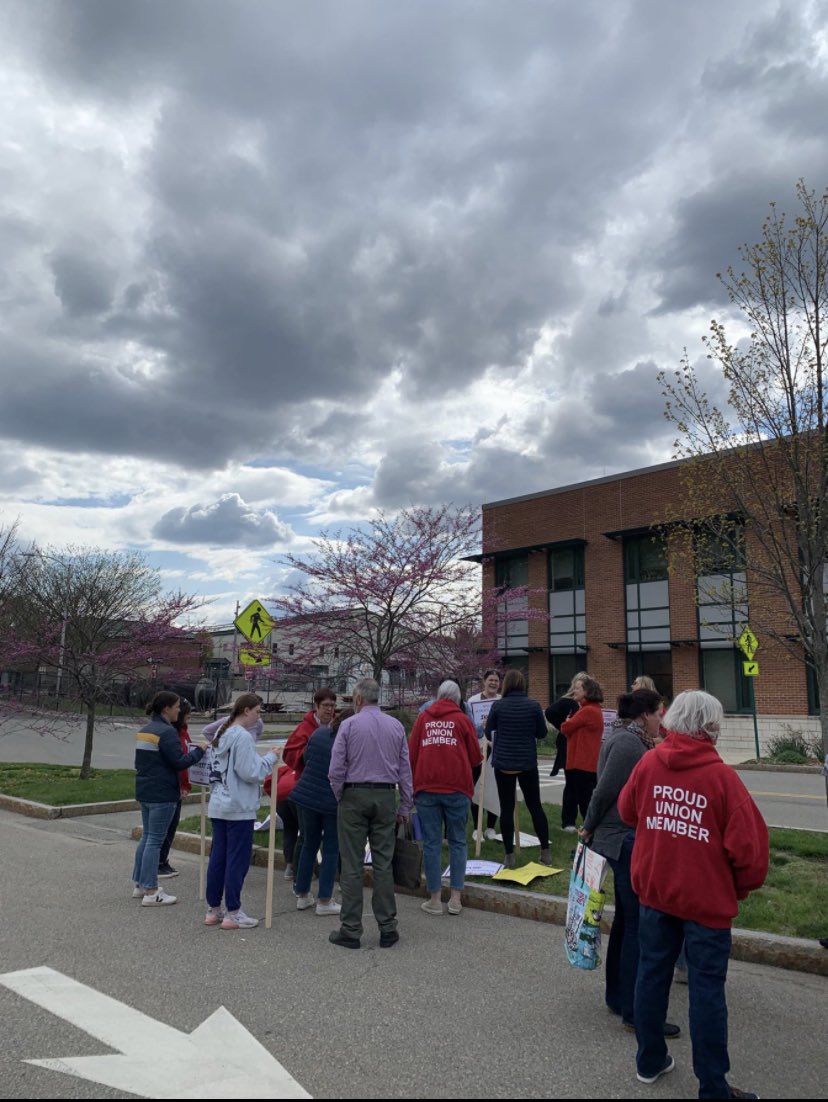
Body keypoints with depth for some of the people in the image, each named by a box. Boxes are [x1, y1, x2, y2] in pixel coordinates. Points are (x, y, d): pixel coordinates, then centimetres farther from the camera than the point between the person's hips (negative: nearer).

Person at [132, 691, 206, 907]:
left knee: (146, 837, 17)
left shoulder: (144, 731, 12)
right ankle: (150, 892, 1)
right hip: (162, 795, -9)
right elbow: (179, 762, -21)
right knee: (155, 841, -4)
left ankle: (139, 884, 25)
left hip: (144, 792, 9)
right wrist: (200, 750, -10)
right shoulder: (167, 732, -18)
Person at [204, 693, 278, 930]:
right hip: (239, 808, -9)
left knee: (217, 857, 13)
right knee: (237, 860, 1)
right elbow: (251, 773, -18)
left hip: (218, 806, 9)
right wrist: (271, 758, -8)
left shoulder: (222, 733, 11)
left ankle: (213, 910, 22)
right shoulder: (243, 736, -17)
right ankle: (233, 914, 8)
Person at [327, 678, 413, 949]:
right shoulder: (396, 726, 5)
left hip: (354, 796, -3)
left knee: (352, 865, 3)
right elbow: (405, 769, 6)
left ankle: (351, 930, 8)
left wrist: (339, 798, 8)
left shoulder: (349, 725, -5)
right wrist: (405, 807, 12)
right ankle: (387, 928, 11)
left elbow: (336, 769, -7)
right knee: (383, 863, 8)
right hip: (386, 797, 3)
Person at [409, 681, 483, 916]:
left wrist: (412, 786, 19)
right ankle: (456, 898, 11)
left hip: (426, 788, 1)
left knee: (432, 842, 6)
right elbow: (476, 757, 4)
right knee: (457, 841, 10)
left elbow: (411, 754, 8)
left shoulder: (423, 718, 9)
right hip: (457, 788, -1)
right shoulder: (463, 719, 5)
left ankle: (435, 899, 9)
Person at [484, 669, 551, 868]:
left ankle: (509, 855, 9)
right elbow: (542, 733, 4)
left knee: (507, 808, 6)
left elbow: (489, 734, 3)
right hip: (528, 762, 1)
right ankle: (545, 851, 19)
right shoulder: (533, 705, -4)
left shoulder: (498, 706, -7)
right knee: (535, 806, 13)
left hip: (503, 763, -1)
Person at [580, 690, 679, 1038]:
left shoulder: (631, 740, 13)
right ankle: (634, 1011, 9)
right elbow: (604, 790, -18)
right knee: (638, 925, -2)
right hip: (628, 842, -10)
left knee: (626, 920, 18)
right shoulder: (628, 742, -19)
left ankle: (617, 997, 31)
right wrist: (589, 828, -6)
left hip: (628, 842, 10)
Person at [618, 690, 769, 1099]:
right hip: (707, 899, -4)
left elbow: (627, 811, 8)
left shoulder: (649, 763, -7)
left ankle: (650, 1061, 32)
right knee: (707, 989, 8)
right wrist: (744, 886, 2)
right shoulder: (722, 776, -19)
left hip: (654, 892, 4)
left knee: (652, 973, 17)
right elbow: (748, 844, -16)